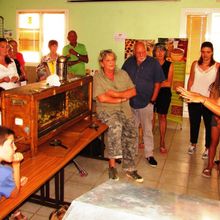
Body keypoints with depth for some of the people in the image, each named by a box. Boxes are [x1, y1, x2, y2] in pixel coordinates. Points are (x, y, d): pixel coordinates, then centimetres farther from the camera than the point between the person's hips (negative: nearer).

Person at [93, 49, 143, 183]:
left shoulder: (122, 74, 11)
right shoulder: (98, 77, 0)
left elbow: (133, 92, 3)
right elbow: (101, 98, -13)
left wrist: (116, 94, -11)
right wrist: (122, 99, -8)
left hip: (125, 110, 4)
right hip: (106, 110, -4)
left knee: (130, 135, -14)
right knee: (115, 125, -34)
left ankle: (130, 169, 1)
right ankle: (112, 164, -23)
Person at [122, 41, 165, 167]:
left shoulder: (153, 63, -6)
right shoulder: (129, 62, 4)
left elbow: (157, 83, -4)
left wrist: (153, 100, -8)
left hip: (146, 103, -3)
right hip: (130, 102, 4)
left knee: (147, 130, 3)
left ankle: (149, 154, 16)